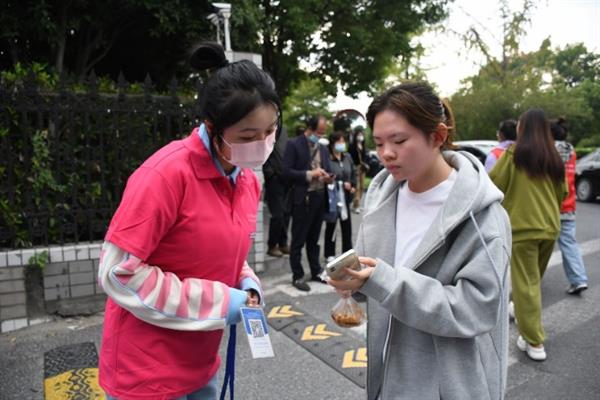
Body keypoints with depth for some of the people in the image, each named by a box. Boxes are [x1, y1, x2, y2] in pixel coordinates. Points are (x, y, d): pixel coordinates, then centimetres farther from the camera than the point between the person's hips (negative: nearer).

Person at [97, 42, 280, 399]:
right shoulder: (168, 173, -23)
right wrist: (218, 302, -21)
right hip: (148, 370, -6)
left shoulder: (248, 181, 0)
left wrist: (246, 285, -7)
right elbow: (118, 271, -22)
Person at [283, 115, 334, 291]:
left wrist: (328, 177, -4)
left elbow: (327, 170, 18)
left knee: (314, 239, 17)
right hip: (302, 199, -6)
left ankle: (316, 272, 28)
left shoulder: (323, 148, 13)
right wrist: (310, 174, -19)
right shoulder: (294, 144, -7)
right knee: (298, 240, 3)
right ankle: (297, 276, 13)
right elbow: (287, 171, -13)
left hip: (319, 198, 6)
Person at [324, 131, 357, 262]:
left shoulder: (347, 157, 4)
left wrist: (353, 186, 1)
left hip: (345, 196, 5)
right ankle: (329, 254, 21)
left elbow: (353, 173, 14)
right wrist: (342, 184, -17)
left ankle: (348, 251, 26)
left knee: (347, 225, 12)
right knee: (331, 225, 8)